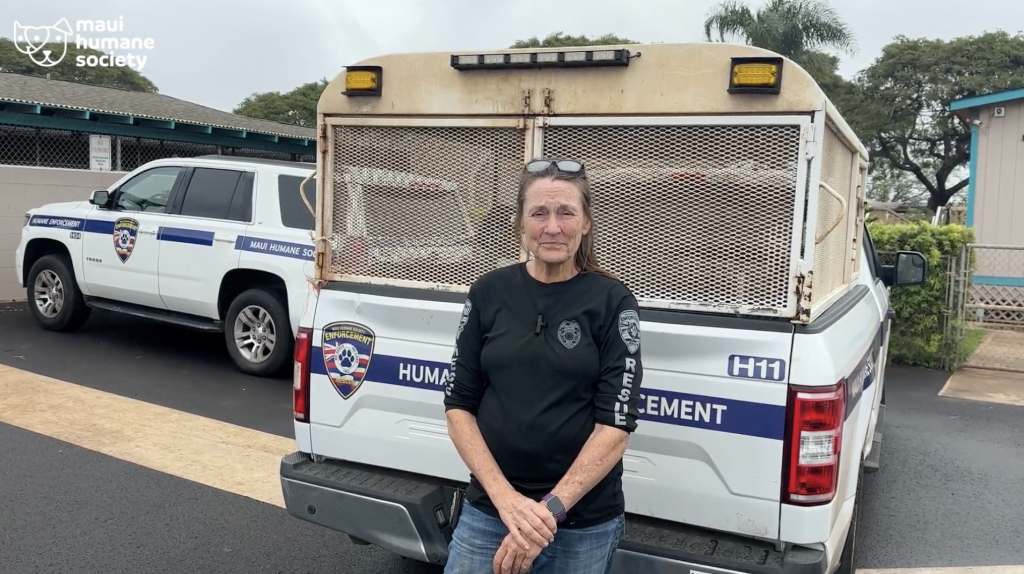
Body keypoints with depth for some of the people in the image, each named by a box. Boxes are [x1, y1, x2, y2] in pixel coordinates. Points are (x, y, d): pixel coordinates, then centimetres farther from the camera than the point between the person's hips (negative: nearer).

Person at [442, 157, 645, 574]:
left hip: (585, 523, -1)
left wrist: (551, 509, -16)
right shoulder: (488, 293, -2)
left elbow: (616, 424, -10)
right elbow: (459, 405, 0)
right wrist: (505, 498, -11)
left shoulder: (613, 302, -7)